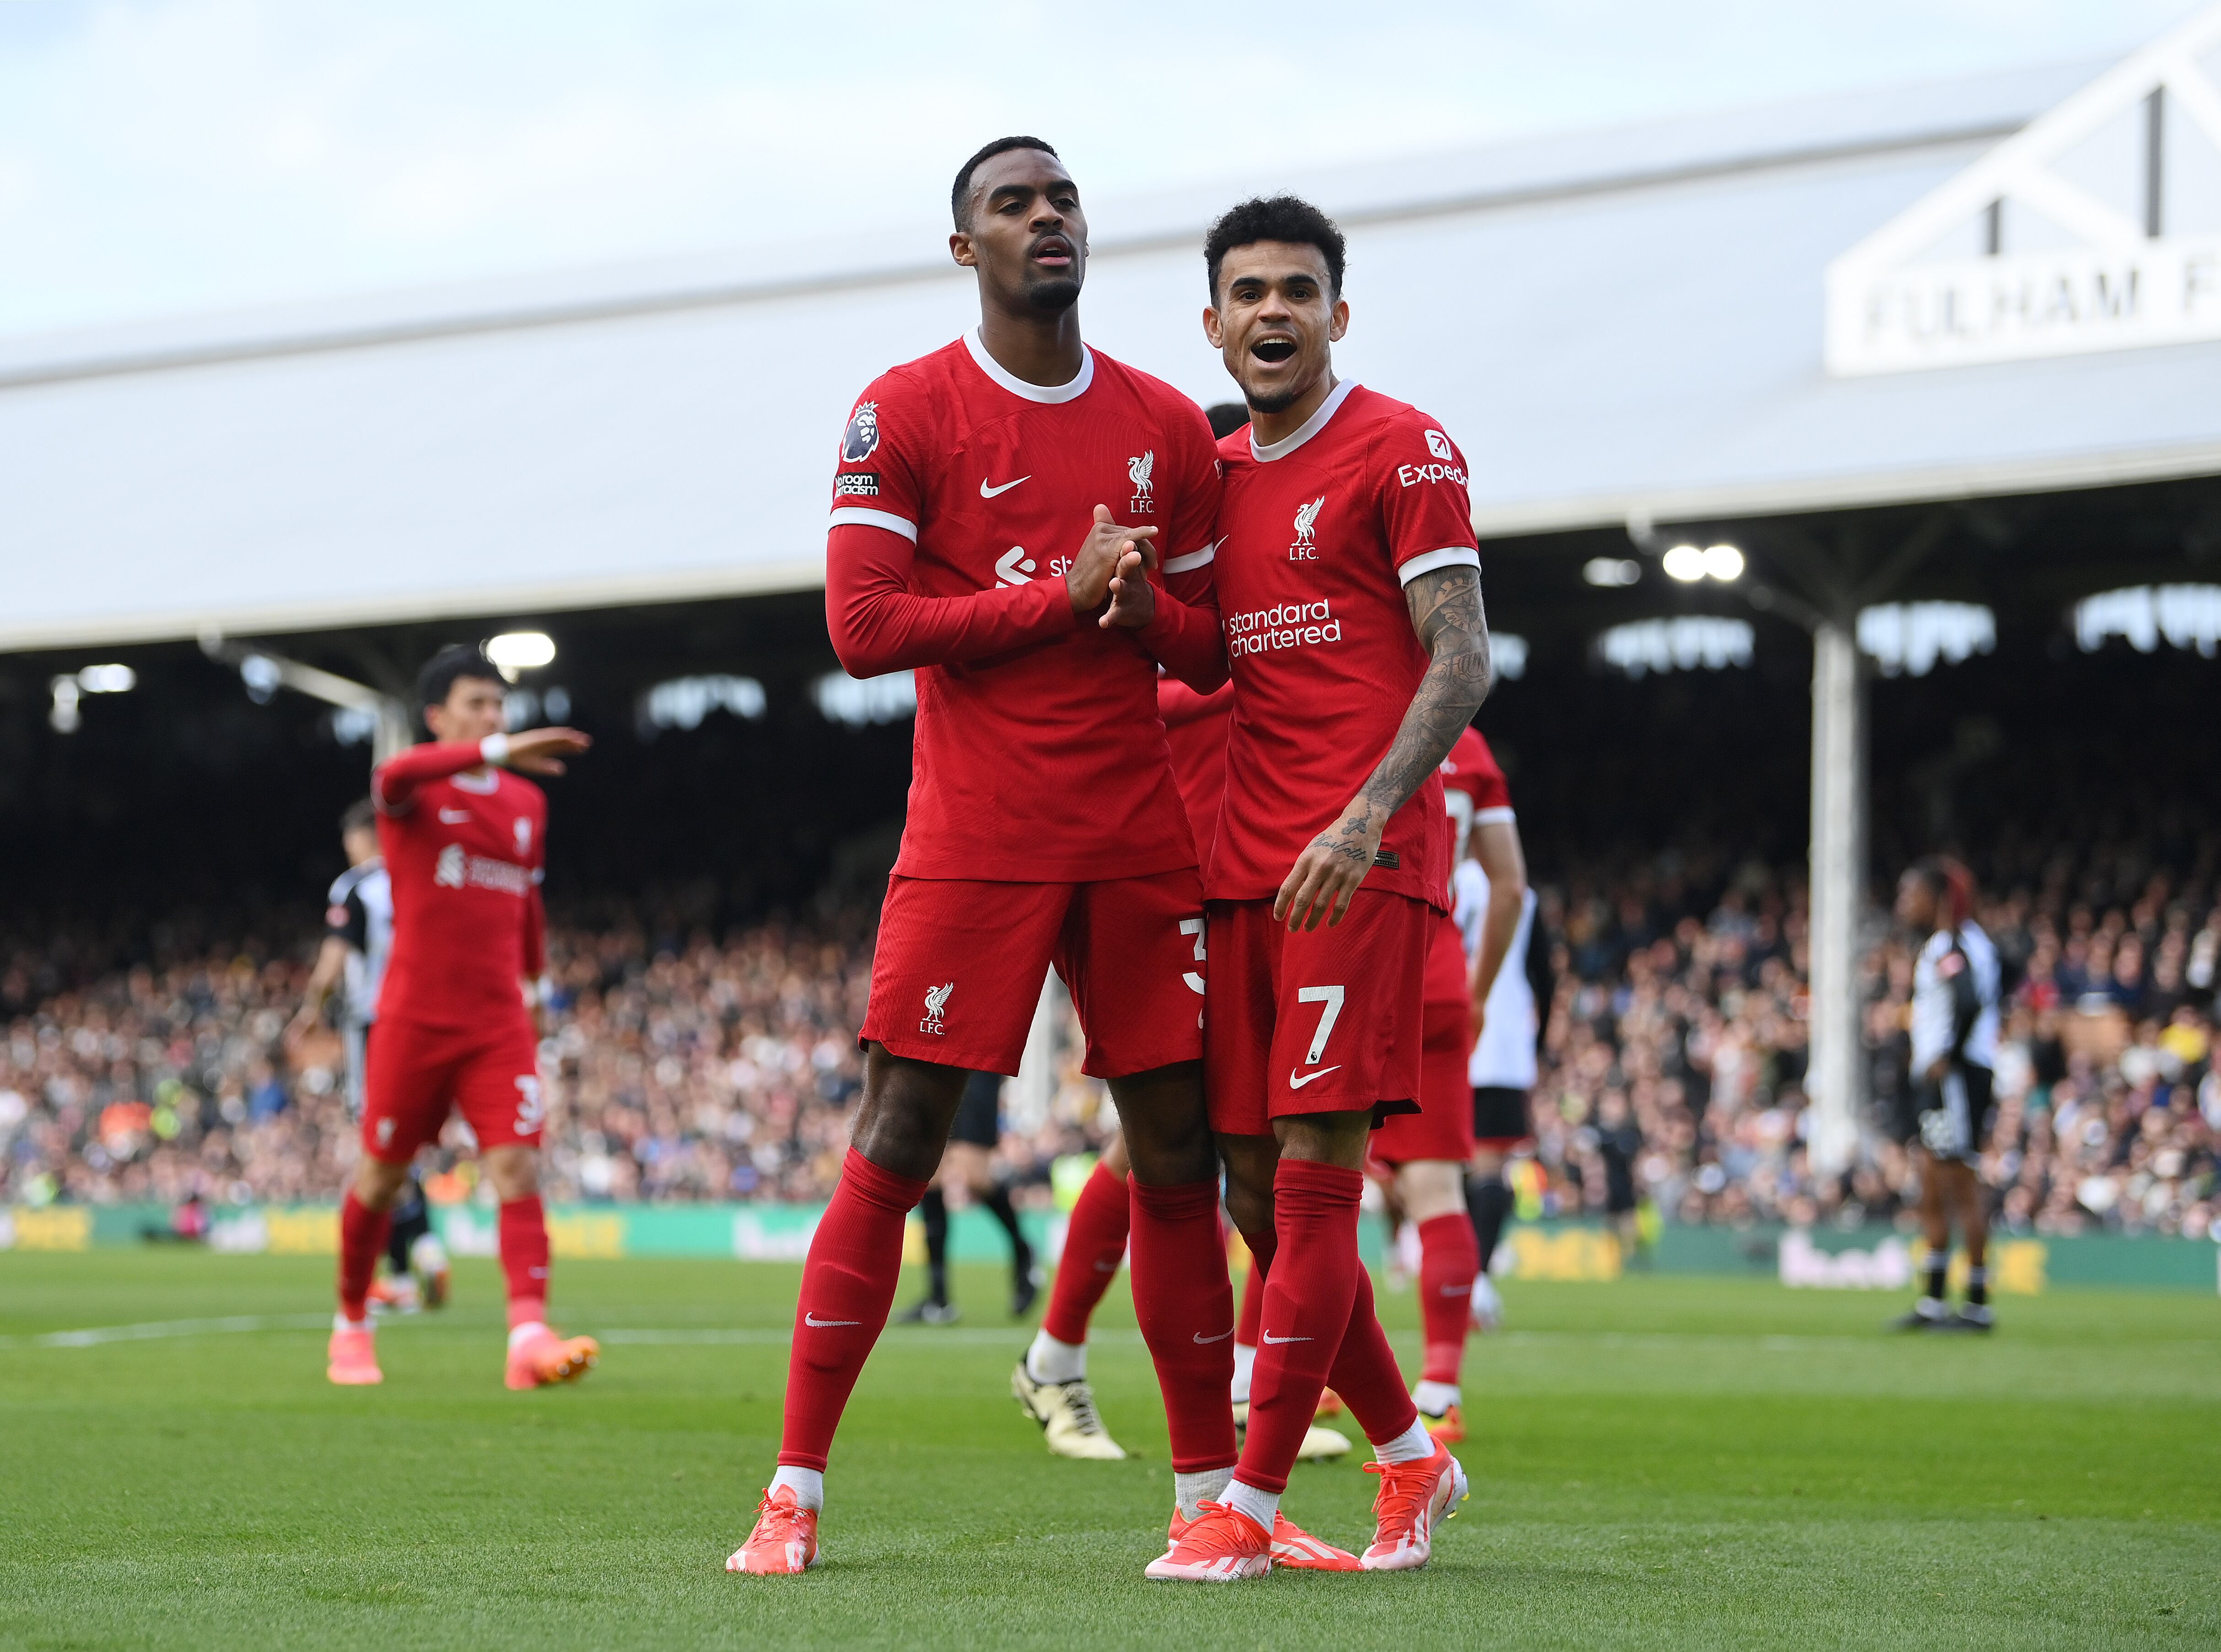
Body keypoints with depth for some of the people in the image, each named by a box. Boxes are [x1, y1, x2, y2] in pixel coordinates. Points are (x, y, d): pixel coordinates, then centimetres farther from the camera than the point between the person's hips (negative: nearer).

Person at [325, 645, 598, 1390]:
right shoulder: (416, 790, -6)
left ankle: (529, 1336, -23)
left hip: (500, 1022, 3)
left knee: (517, 1165, -13)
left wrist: (534, 978, 29)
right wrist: (497, 754, -42)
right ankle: (351, 1324, 26)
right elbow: (394, 778, -32)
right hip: (415, 1018, -3)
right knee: (382, 1175, 6)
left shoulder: (527, 803, 11)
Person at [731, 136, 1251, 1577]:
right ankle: (796, 1494, 0)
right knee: (893, 1146, -6)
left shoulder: (1169, 429, 11)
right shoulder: (905, 414, 0)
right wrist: (1064, 596, -12)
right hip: (976, 842, -4)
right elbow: (863, 626, -9)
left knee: (1177, 1156, 5)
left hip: (1142, 844, 4)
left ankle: (1213, 1492, 13)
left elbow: (1218, 651, 15)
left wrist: (1147, 608, -8)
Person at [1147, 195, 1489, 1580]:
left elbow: (1463, 660, -11)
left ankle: (1252, 1506, -9)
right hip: (1247, 866, 7)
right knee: (1259, 1189, 6)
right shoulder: (1214, 475, 18)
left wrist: (1368, 815, -23)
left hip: (1365, 863, -7)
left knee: (1313, 1177, -10)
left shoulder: (1402, 451, -3)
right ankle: (1409, 1457, 21)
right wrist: (1141, 612, 4)